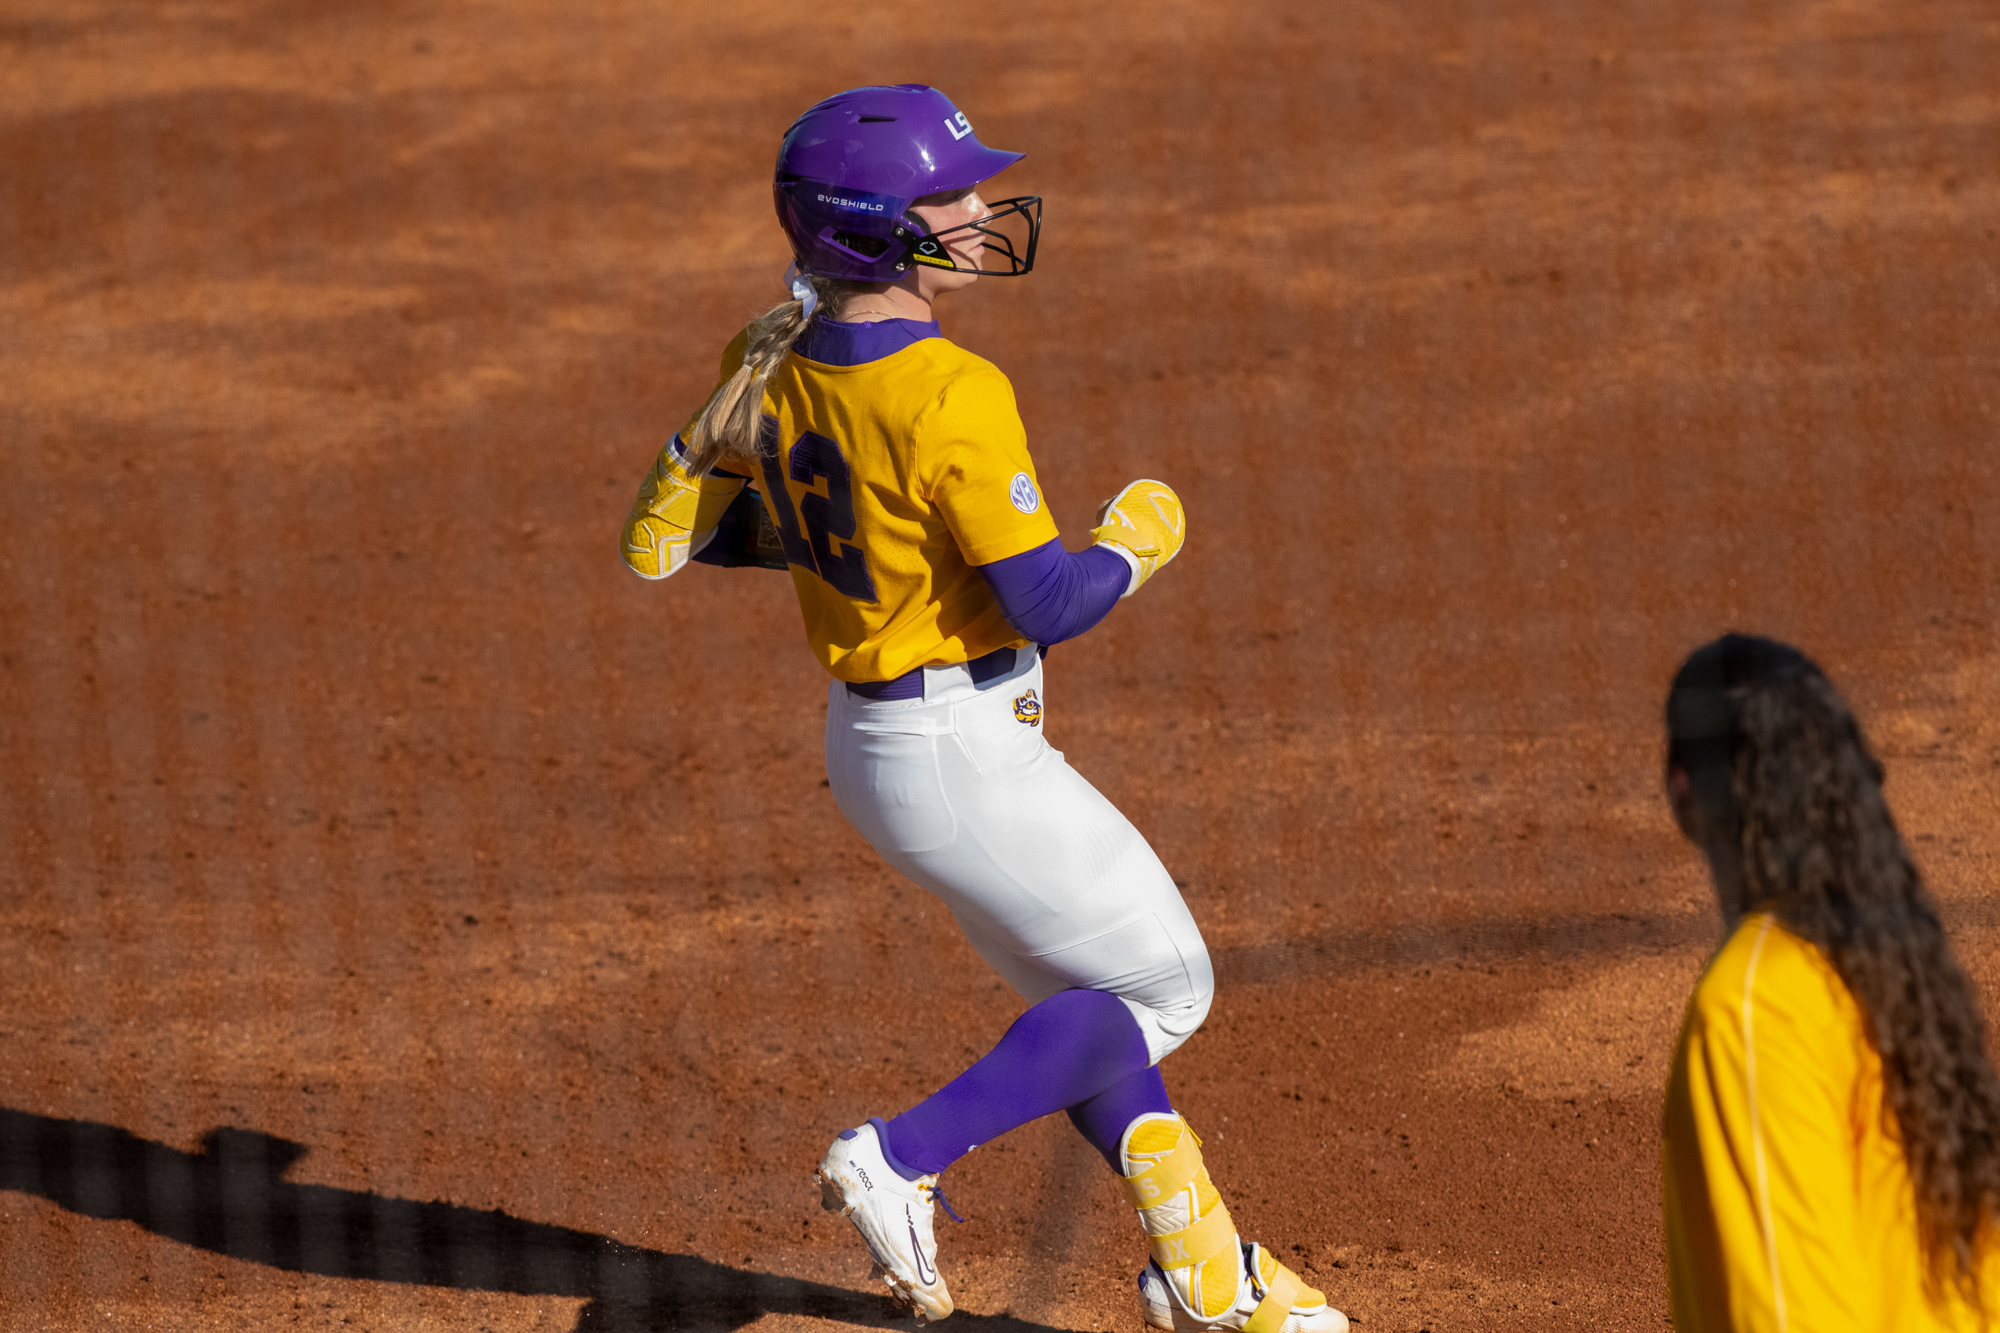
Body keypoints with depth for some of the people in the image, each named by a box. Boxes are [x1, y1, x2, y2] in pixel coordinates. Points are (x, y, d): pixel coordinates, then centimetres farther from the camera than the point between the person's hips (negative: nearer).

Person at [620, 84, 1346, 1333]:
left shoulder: (777, 366, -2)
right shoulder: (951, 396, -26)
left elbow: (664, 541, 5)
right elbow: (1048, 604, -23)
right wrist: (1139, 540, -3)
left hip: (867, 738, 9)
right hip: (966, 753, -9)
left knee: (1079, 991, 21)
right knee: (1162, 983, 8)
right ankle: (905, 1158, 0)